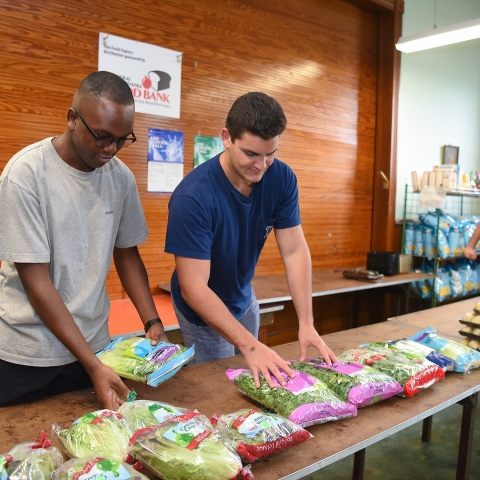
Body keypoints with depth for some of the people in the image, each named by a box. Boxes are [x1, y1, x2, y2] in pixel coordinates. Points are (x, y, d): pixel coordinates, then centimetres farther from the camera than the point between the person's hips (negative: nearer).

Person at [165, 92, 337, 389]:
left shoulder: (282, 179, -17)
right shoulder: (192, 197, -33)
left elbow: (295, 251, -15)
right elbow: (193, 287, -33)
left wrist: (306, 323, -24)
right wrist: (249, 345, -40)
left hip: (244, 299, 6)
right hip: (204, 312, -5)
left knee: (252, 385, 23)